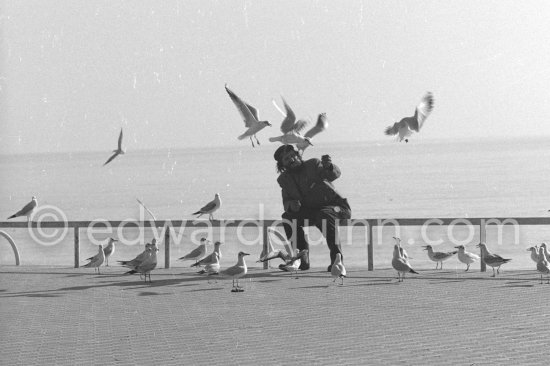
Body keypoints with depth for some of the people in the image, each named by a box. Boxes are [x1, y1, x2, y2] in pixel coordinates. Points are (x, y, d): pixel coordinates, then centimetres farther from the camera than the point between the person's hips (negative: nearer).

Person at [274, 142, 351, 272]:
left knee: (324, 215, -37)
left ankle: (337, 259, -31)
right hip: (311, 212, 5)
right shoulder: (284, 179, 7)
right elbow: (286, 202, 4)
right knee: (288, 216, -17)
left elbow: (334, 174, -24)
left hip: (338, 208, -5)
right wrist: (291, 204, -22)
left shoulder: (313, 165, -7)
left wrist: (328, 166, -49)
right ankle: (303, 260, -13)